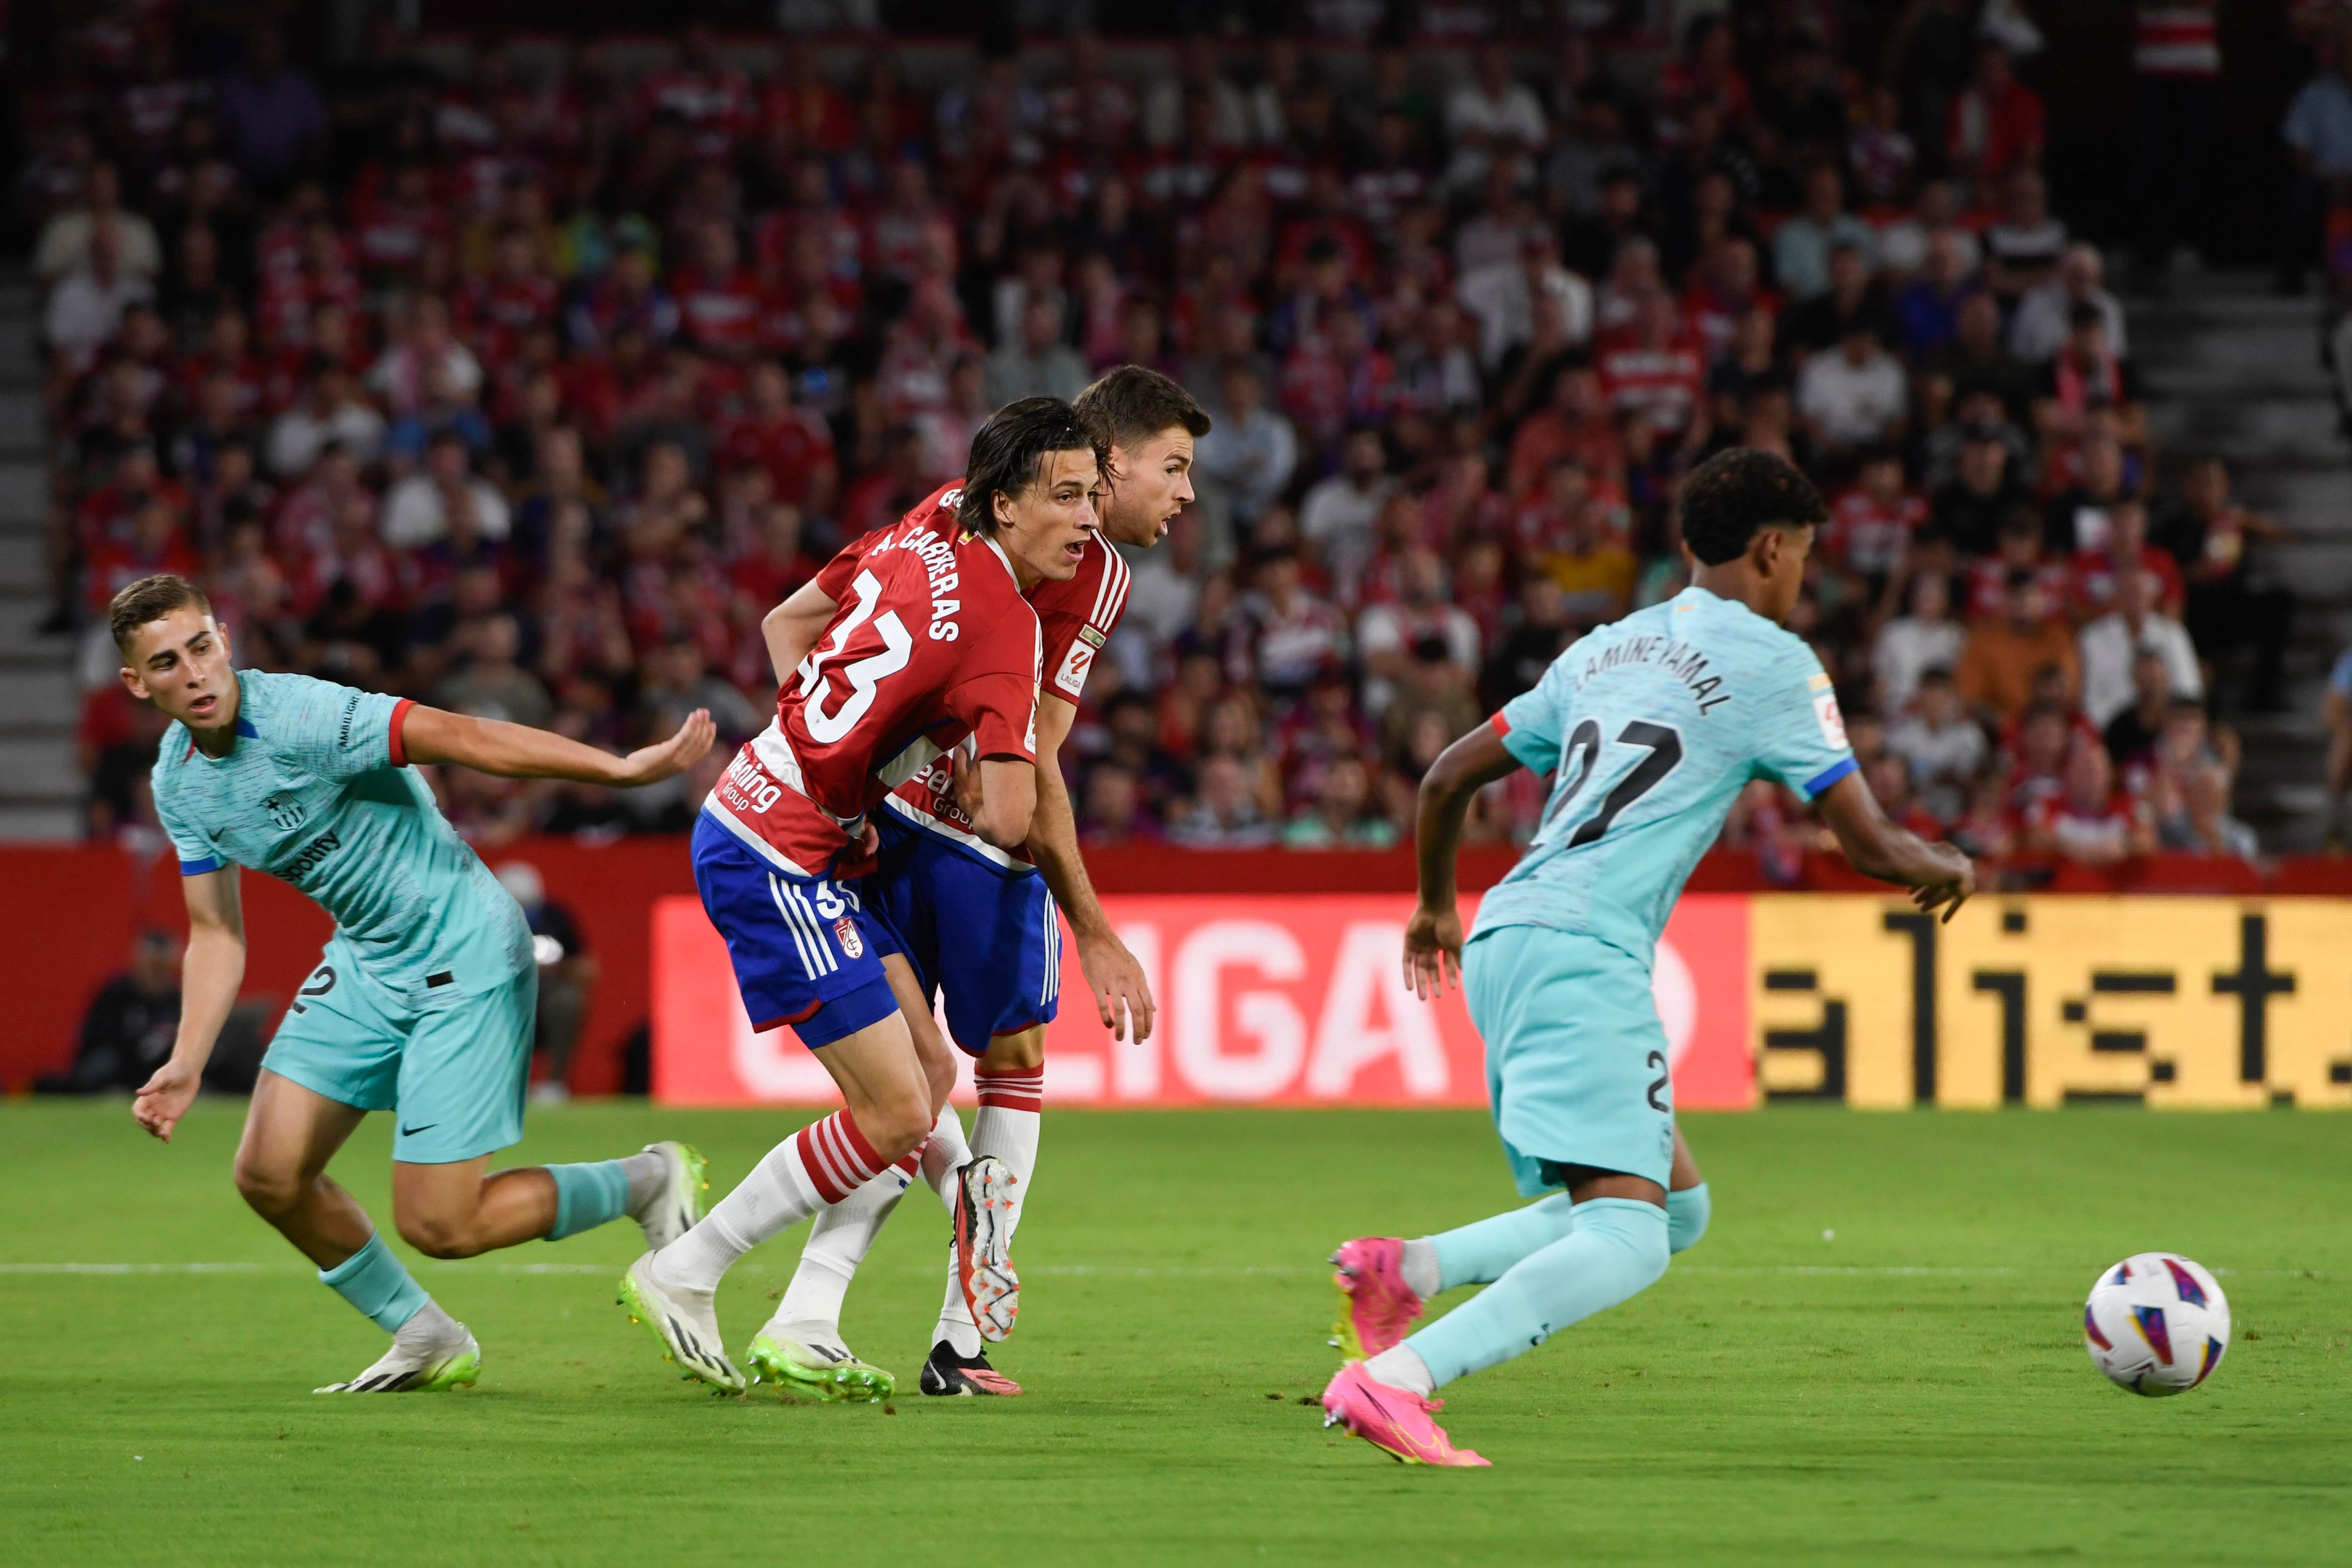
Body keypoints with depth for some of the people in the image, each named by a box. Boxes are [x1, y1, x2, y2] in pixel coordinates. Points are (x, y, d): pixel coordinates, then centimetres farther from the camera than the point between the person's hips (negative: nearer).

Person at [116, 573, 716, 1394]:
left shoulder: (300, 718, -25)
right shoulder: (178, 780, 0)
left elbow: (466, 738, -29)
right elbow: (216, 933, 9)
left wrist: (622, 768, -35)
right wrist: (185, 1067, -3)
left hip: (465, 961, -8)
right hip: (365, 962, 8)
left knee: (437, 1226, -10)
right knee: (269, 1175, 0)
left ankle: (648, 1183, 14)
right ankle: (426, 1340, 22)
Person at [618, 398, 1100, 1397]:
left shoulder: (931, 529, 7)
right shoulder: (1003, 624, -18)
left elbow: (787, 623, 19)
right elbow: (1008, 822, -19)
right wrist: (963, 788, 5)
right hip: (779, 858, -9)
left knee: (927, 1077, 12)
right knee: (898, 1114, -5)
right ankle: (681, 1279, 5)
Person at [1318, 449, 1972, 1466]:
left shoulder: (1610, 648, 22)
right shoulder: (1770, 663, 1)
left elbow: (1449, 779, 26)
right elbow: (1870, 848, 1)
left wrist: (1437, 904, 43)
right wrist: (1948, 867, 23)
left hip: (1504, 941, 9)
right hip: (1582, 953, -9)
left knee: (1678, 1205, 15)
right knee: (1627, 1243, -16)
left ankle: (1407, 1270, 4)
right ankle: (1393, 1381, -30)